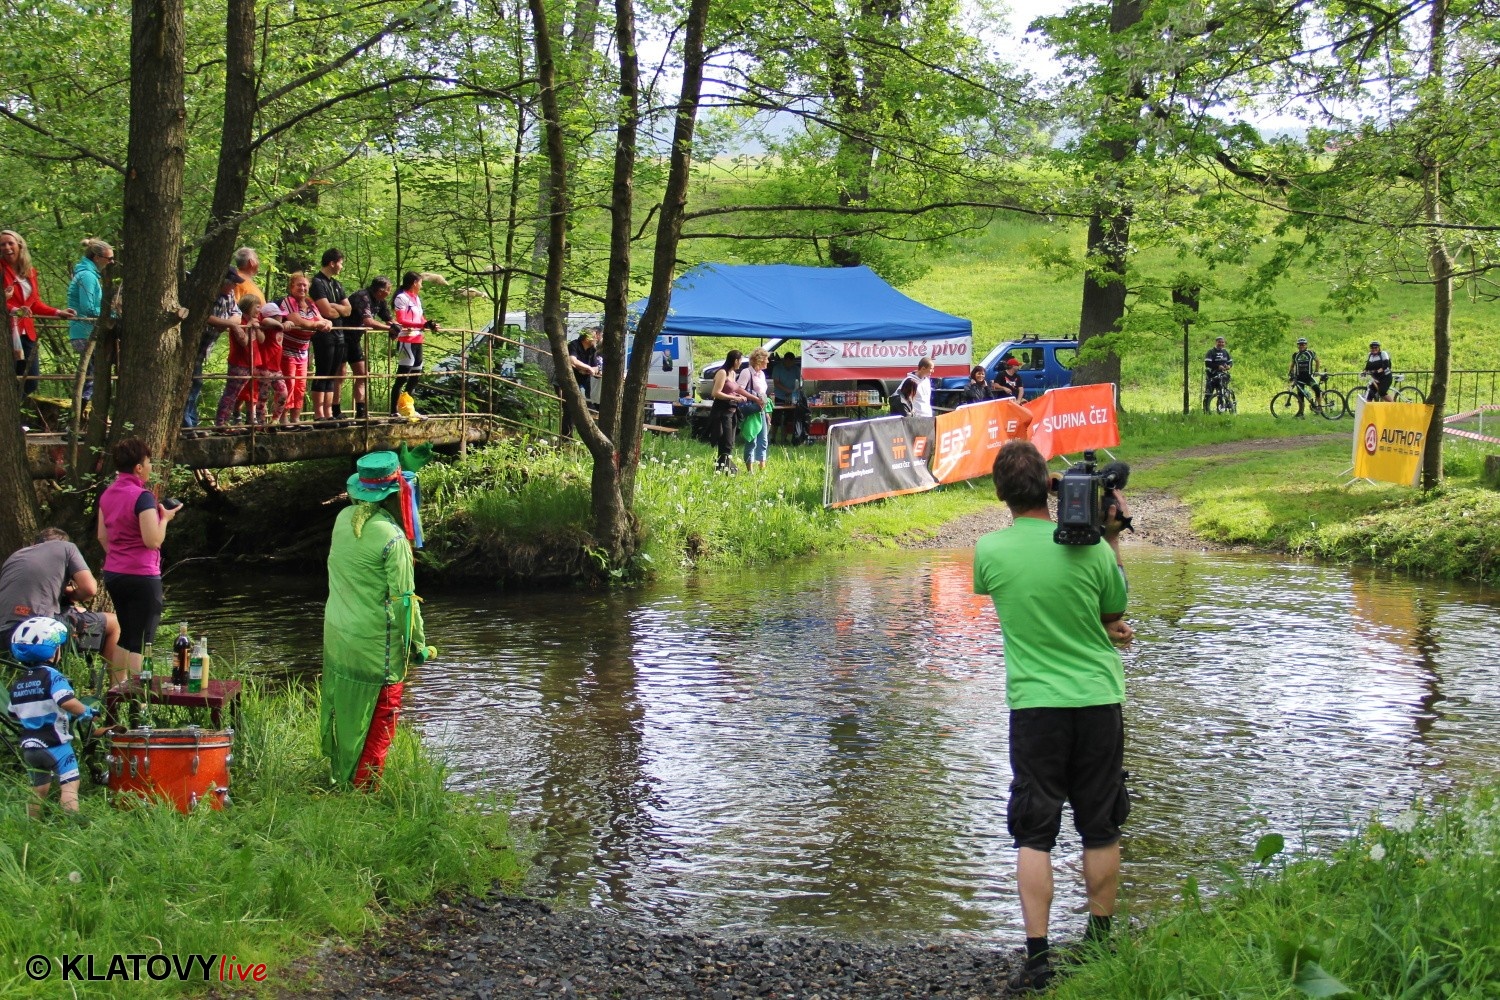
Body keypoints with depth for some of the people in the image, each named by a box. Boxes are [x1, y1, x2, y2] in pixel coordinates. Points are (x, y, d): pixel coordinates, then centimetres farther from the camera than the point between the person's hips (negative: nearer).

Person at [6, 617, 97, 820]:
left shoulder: (18, 684, 10)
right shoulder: (51, 676, -14)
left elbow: (15, 714, 18)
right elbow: (67, 702, -28)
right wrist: (85, 712, -11)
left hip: (29, 746, 7)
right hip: (55, 744, -7)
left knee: (38, 789, 17)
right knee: (69, 784, -6)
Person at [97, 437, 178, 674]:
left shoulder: (108, 494, 8)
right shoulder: (142, 497, -17)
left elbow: (102, 536, 15)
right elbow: (153, 540, -21)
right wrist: (165, 518, -5)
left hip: (113, 574, 8)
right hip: (141, 575, -8)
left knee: (122, 641, 17)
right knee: (140, 645, -2)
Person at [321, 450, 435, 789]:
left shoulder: (344, 519, -2)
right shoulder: (392, 538, -22)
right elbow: (403, 600, -18)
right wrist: (418, 644, -5)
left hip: (337, 635, 7)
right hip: (374, 646, -7)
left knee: (343, 708, 21)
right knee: (379, 718, 7)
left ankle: (339, 773, 36)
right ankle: (362, 789, 14)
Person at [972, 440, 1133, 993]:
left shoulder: (988, 550, -7)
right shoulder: (1090, 547, -8)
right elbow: (1115, 614, 8)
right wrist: (1113, 537, 11)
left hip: (1034, 705, -1)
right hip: (1098, 700, 1)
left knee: (1033, 836, 3)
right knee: (1100, 830, 13)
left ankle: (1037, 957, -3)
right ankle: (1101, 942, 25)